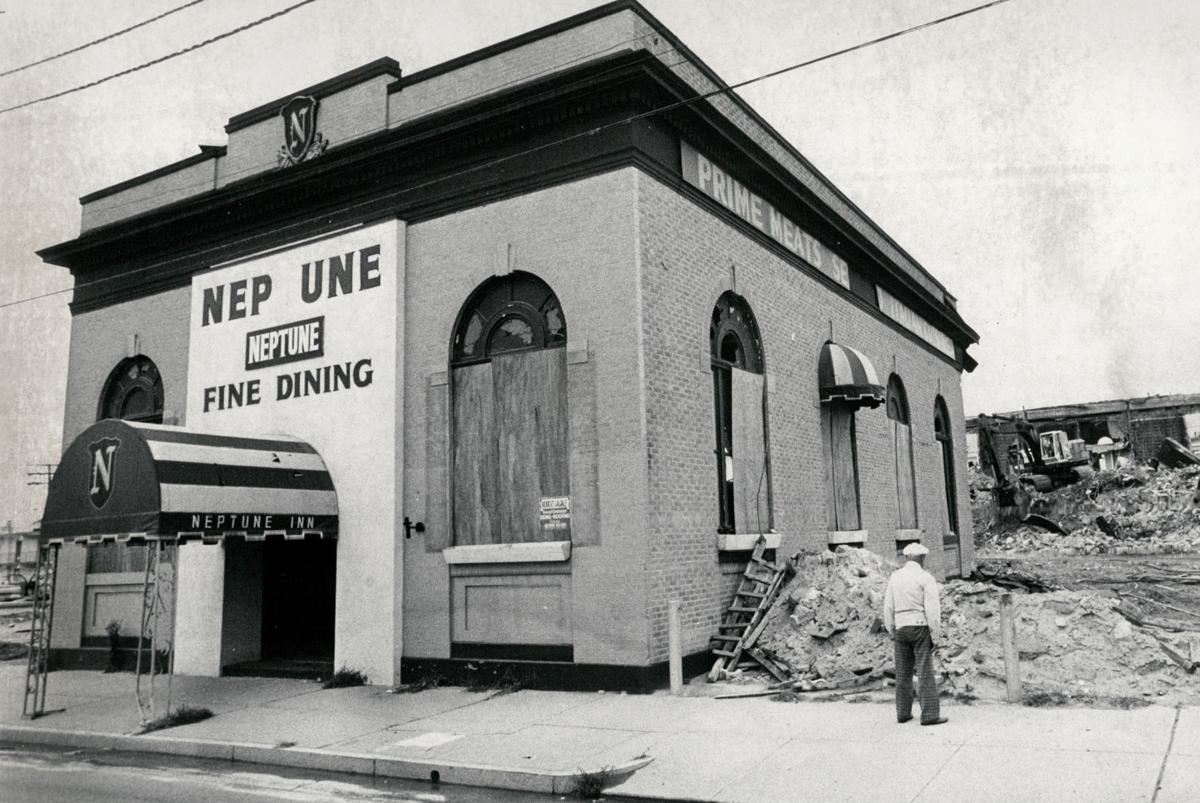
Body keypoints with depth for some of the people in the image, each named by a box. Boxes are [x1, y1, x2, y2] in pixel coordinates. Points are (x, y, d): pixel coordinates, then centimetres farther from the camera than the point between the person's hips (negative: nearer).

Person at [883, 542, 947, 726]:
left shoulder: (895, 577, 6)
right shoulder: (926, 578, -8)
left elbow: (888, 606, 7)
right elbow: (933, 610, -13)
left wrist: (891, 632, 14)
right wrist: (936, 637, -9)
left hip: (901, 628, 4)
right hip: (921, 628, -4)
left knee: (903, 672, 10)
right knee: (925, 672, -4)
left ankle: (903, 713, 14)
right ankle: (930, 715, -6)